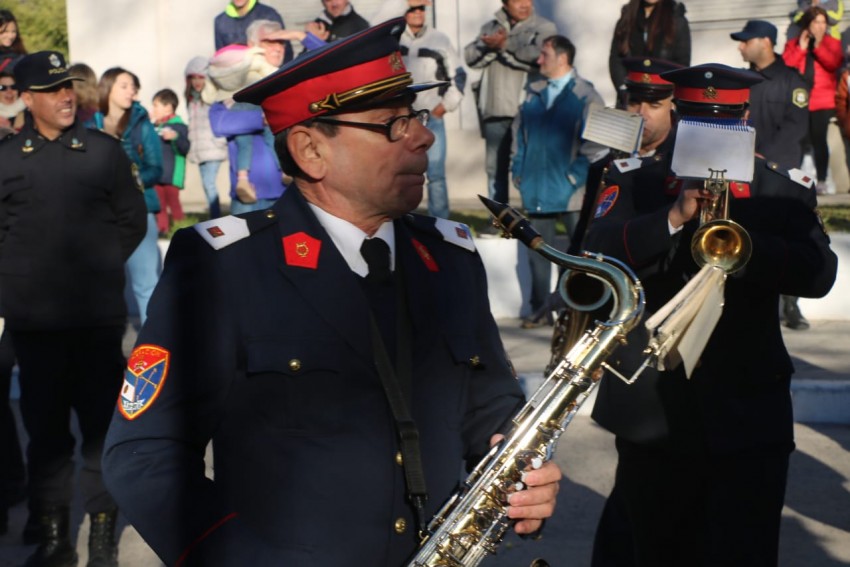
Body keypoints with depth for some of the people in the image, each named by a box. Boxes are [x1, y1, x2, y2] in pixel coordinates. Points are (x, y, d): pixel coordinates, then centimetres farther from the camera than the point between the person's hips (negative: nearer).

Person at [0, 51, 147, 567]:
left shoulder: (104, 151, 3)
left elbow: (133, 220, 9)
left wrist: (101, 267, 6)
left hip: (99, 315, 0)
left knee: (101, 420, 4)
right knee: (45, 424, 7)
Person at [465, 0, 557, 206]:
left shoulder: (544, 27, 1)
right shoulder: (490, 28, 14)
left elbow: (536, 57, -16)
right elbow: (472, 57, 2)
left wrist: (504, 46, -10)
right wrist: (491, 46, -16)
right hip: (495, 110, 4)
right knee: (495, 168, 9)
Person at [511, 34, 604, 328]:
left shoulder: (585, 96, -7)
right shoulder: (534, 93, 10)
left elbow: (595, 140, -11)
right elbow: (518, 131, 15)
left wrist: (578, 173, -14)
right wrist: (518, 169, 7)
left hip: (571, 191, -5)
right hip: (537, 190, 5)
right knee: (538, 252, 9)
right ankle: (540, 309, 17)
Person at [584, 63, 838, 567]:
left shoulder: (784, 190, 4)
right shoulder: (636, 182, 5)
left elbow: (818, 272, -10)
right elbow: (598, 253, -11)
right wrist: (673, 218, -25)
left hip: (748, 416, 0)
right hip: (654, 413, 1)